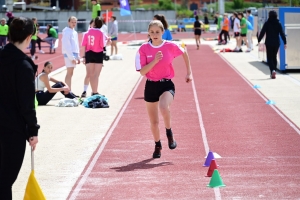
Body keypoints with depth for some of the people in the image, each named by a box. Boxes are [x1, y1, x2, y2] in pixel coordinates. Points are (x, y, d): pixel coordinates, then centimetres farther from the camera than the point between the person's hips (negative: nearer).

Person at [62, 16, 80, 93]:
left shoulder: (74, 32, 16)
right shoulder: (67, 32, -11)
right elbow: (66, 46, -17)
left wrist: (78, 57, 18)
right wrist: (71, 57, -20)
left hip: (74, 54, 9)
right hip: (69, 55, -9)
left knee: (70, 73, 10)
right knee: (69, 72, -10)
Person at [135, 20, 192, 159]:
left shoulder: (171, 46, -7)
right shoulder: (144, 49, -6)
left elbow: (184, 53, 13)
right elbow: (142, 71, -11)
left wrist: (189, 73, 14)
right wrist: (155, 61, -24)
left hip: (167, 85, -2)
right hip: (151, 86, 2)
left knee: (163, 107, -34)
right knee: (153, 121, 11)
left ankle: (169, 132, -5)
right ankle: (157, 145, 36)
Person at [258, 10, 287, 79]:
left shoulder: (267, 23, -8)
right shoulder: (278, 24, 0)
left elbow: (262, 32, -6)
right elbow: (282, 34, -1)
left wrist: (259, 41, 3)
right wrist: (285, 42, 3)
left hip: (269, 43, -3)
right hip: (276, 43, 3)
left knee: (270, 58, 1)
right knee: (274, 57, 16)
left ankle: (273, 70, -22)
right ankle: (273, 73, 17)